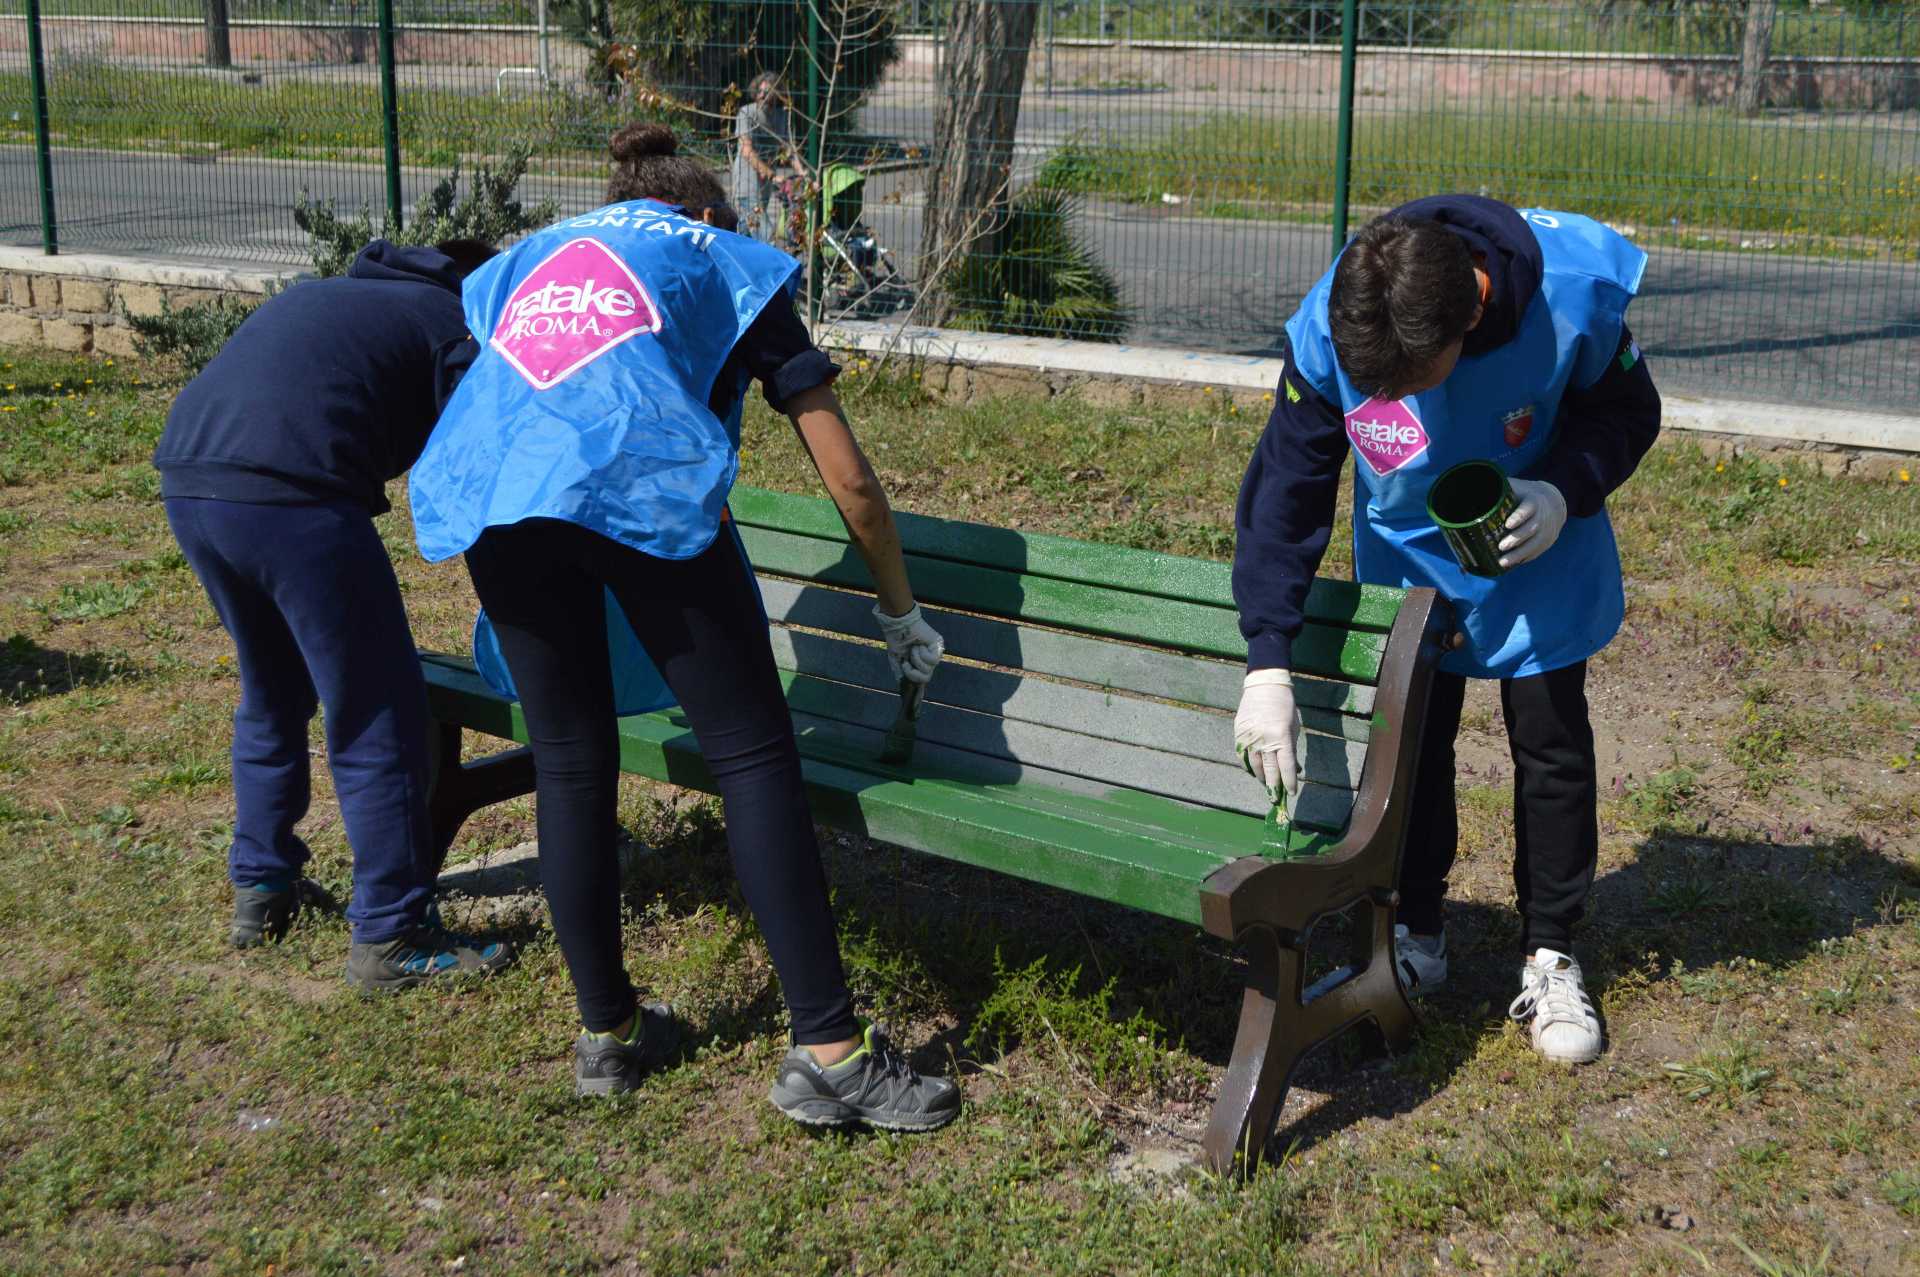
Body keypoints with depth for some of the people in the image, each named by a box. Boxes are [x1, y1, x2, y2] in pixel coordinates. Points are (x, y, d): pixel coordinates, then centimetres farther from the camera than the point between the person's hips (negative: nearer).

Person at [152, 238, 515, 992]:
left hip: (184, 478, 8)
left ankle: (259, 889, 37)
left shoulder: (333, 294, 32)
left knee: (272, 695, 27)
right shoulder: (462, 329, 11)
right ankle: (390, 937, 10)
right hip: (287, 494, -8)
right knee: (377, 722, 4)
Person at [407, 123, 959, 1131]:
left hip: (490, 486, 4)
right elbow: (848, 479, 23)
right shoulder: (731, 261, 28)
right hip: (638, 477, -4)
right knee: (752, 754, 1)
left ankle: (607, 1033, 25)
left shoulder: (533, 255, 37)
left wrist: (506, 589, 53)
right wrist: (901, 613, 35)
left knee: (567, 761, 15)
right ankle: (828, 1051, 0)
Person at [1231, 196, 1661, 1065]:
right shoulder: (1326, 336, -31)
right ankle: (1416, 932, 32)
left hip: (1538, 561, -1)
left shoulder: (1574, 296, -33)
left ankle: (1550, 956, 25)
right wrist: (1268, 666, -30)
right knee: (1409, 744, 10)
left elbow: (1627, 410, -12)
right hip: (1406, 563, 1)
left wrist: (1568, 489, -33)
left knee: (1553, 750, 7)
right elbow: (1283, 490, -24)